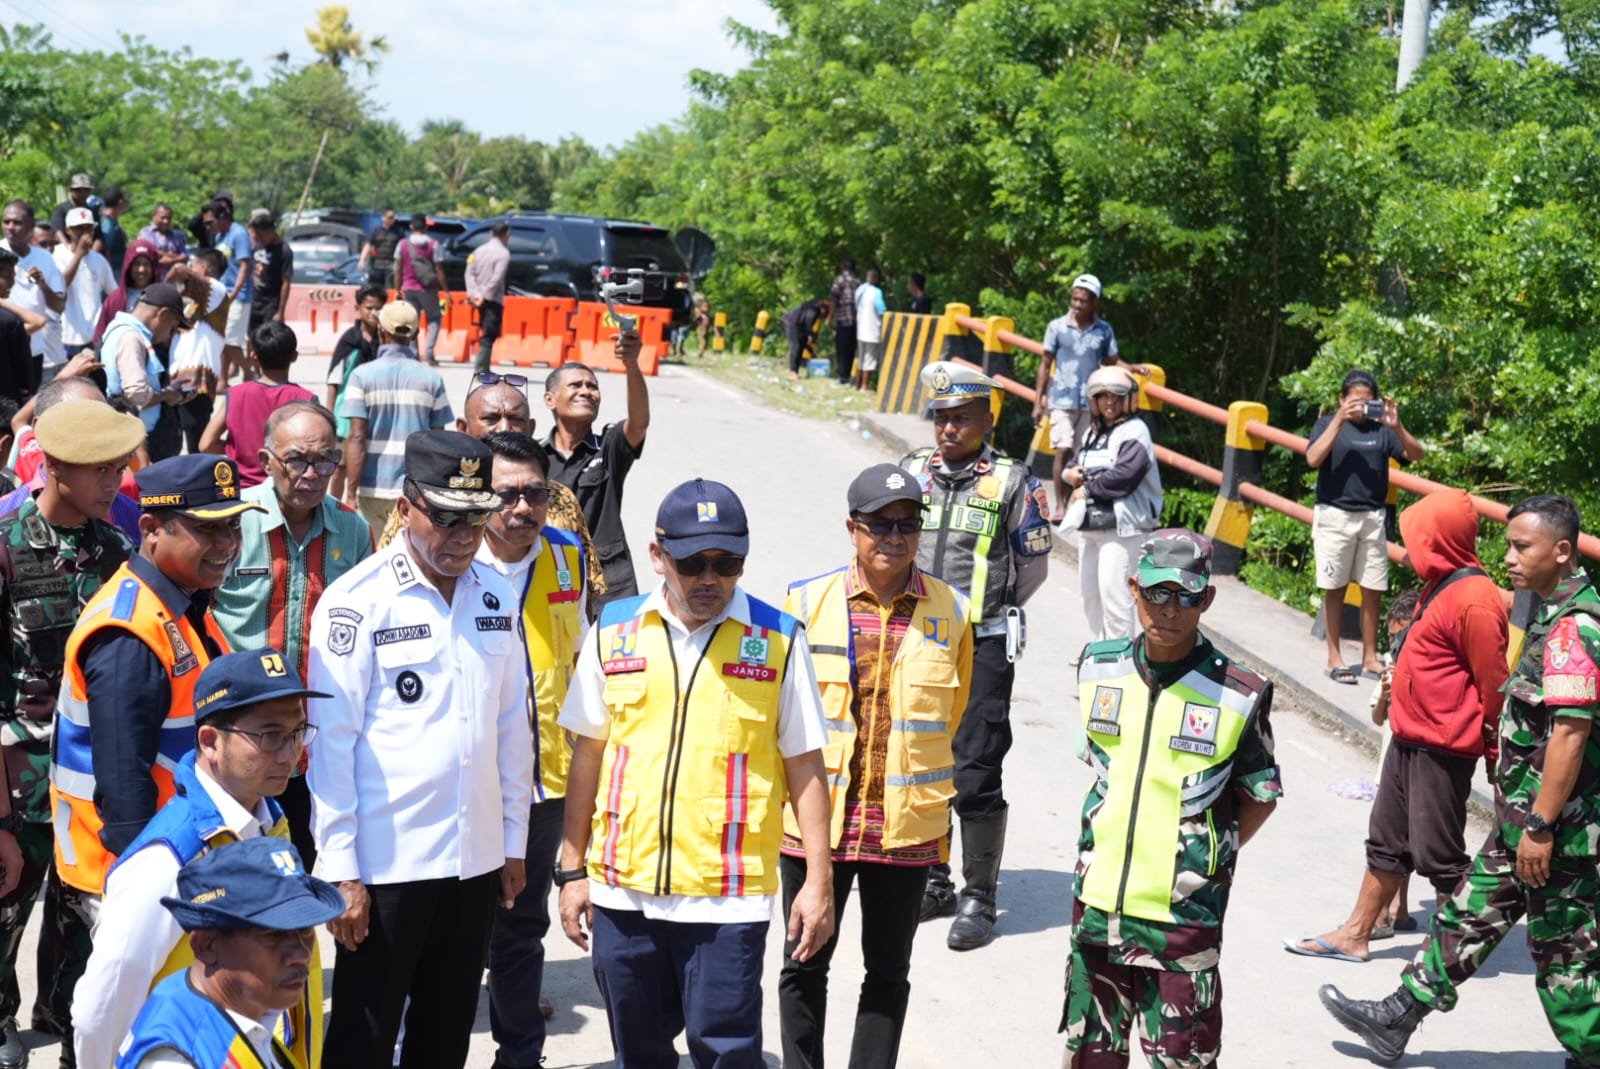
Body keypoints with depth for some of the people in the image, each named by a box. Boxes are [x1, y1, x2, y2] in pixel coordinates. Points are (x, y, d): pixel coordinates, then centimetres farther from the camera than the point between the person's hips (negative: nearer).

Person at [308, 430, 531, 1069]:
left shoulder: (496, 595, 6)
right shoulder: (356, 602, -10)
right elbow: (330, 742, -10)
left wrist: (514, 843, 11)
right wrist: (340, 870, -12)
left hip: (476, 860, 5)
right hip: (385, 864, -5)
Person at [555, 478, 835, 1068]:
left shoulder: (778, 639, -1)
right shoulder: (614, 630, 6)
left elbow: (804, 765, 2)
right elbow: (587, 754, 12)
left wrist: (818, 880, -2)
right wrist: (572, 869, 11)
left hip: (726, 900, -3)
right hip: (622, 891, 3)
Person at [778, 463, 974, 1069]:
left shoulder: (952, 612, 0)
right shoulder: (807, 603, -4)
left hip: (907, 825, 1)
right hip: (816, 818, 0)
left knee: (888, 970, 10)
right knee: (805, 965, 10)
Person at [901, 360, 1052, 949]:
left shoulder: (1012, 481, -4)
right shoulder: (912, 470, 7)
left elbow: (1034, 565, 3)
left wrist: (982, 613, 7)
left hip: (983, 647, -5)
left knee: (976, 775, -5)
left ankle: (979, 897, 7)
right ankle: (932, 882, 27)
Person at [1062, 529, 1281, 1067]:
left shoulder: (1240, 695, -10)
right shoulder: (1098, 668, 2)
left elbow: (1261, 795, 2)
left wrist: (1207, 861, -3)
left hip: (1184, 915, -4)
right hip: (1098, 903, 4)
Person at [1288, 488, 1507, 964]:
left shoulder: (1472, 600, -22)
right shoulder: (1441, 586, 9)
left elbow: (1494, 684, -18)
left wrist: (1491, 748, -10)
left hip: (1442, 751, -10)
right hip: (1409, 741, 10)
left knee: (1438, 853, 1)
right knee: (1386, 841, 16)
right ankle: (1355, 935, 26)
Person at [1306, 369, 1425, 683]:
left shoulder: (1381, 429, 7)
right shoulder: (1328, 424, 2)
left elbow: (1416, 454, -2)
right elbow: (1313, 459, -14)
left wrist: (1397, 426, -17)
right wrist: (1340, 419, -18)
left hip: (1373, 517, 3)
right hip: (1335, 516, -2)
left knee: (1373, 591, 5)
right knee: (1335, 589, 2)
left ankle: (1370, 657, 16)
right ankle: (1334, 658, 9)